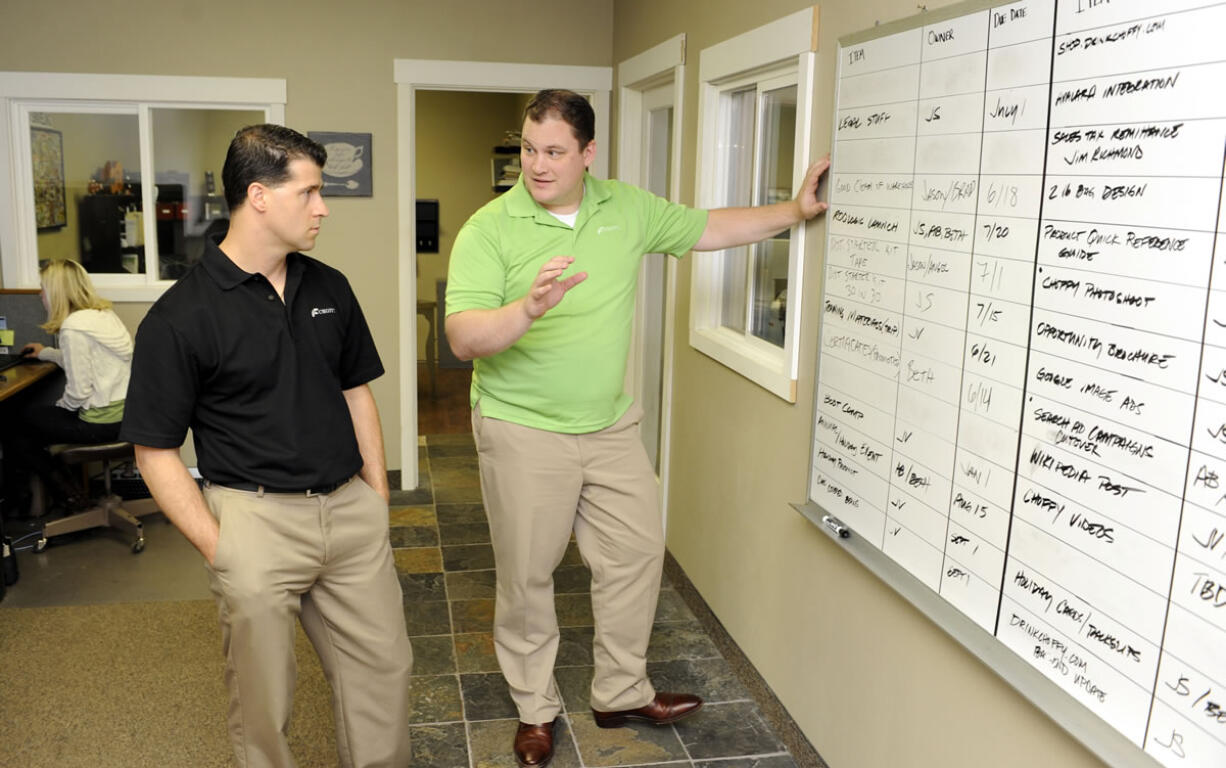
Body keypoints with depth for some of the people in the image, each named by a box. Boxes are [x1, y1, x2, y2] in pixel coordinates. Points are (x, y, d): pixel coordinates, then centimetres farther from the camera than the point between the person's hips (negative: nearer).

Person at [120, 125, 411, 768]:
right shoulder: (180, 317, -10)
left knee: (384, 668, 12)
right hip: (255, 516, -5)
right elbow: (155, 450, -7)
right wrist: (219, 548, -12)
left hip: (351, 509, 5)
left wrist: (379, 499, 10)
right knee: (263, 703, 9)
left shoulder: (329, 288, 7)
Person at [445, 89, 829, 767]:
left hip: (610, 425, 5)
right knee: (527, 575, 7)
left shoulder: (628, 209, 1)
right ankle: (535, 710, 29)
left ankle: (621, 694, 33)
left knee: (636, 552, 12)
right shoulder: (488, 230, -14)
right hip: (524, 431, -4)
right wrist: (528, 309, -41)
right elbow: (463, 339, -23)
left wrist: (794, 210, 9)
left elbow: (708, 230, 13)